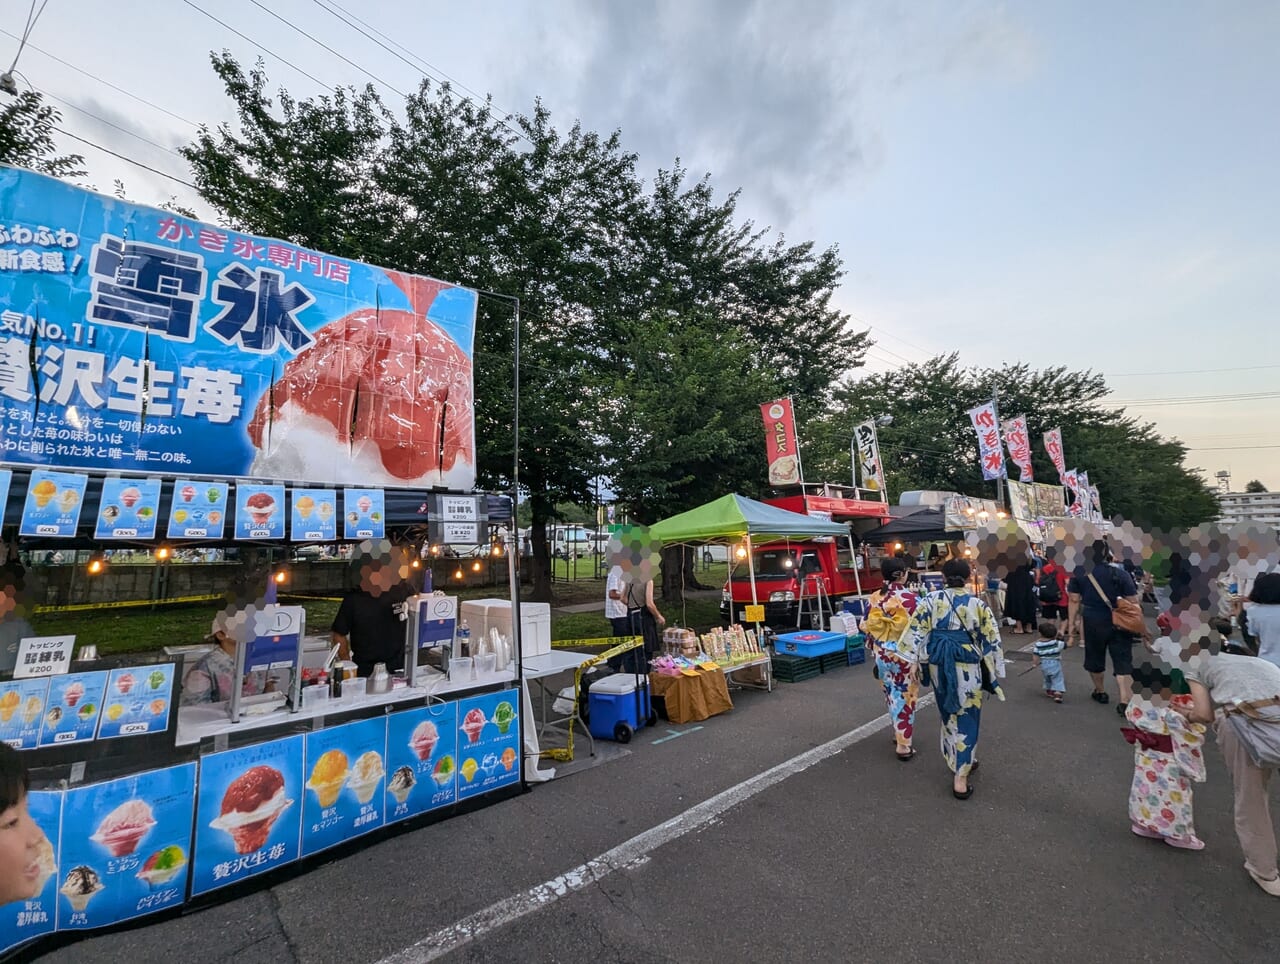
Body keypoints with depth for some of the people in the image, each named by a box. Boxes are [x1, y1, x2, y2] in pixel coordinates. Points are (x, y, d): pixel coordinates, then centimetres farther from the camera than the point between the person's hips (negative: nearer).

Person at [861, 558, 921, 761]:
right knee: (905, 697, 8)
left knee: (891, 694, 21)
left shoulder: (875, 598, -3)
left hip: (882, 654, 4)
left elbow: (866, 627, 2)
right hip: (905, 654, -4)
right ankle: (903, 745, 15)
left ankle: (897, 734, 37)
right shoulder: (911, 598, -16)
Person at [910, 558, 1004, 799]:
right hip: (967, 666, -2)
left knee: (950, 715, 20)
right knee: (966, 718, 6)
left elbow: (918, 634, -6)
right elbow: (991, 640, -3)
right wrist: (992, 669, 9)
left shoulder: (930, 600, -5)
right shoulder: (977, 604, -7)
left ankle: (959, 761, 37)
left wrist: (921, 661, 6)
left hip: (939, 665, 2)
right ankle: (960, 777, 7)